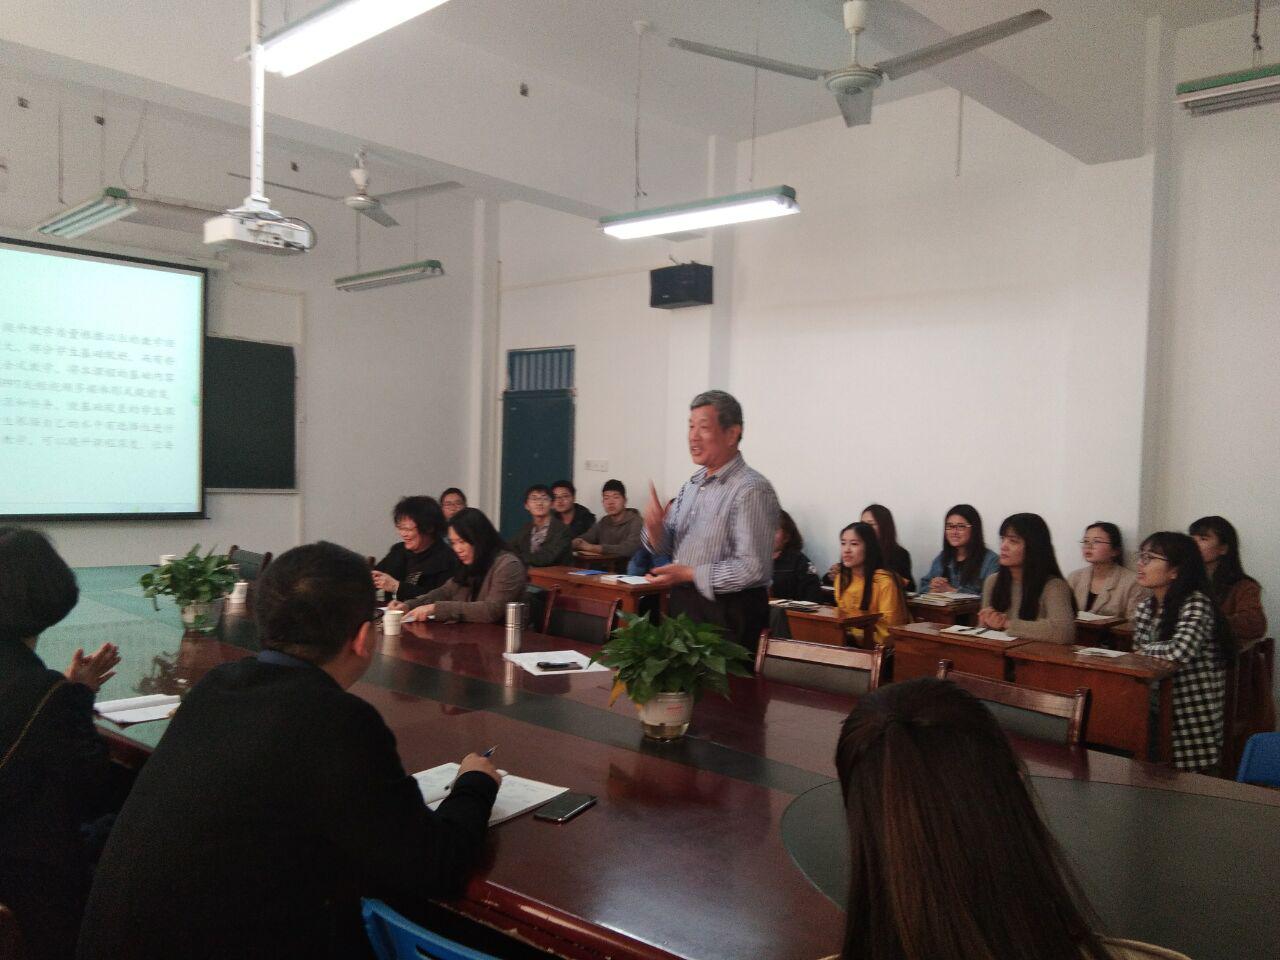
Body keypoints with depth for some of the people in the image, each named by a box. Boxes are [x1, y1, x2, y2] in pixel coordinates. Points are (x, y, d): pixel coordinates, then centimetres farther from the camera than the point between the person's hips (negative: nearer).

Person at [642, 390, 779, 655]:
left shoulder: (751, 489, -16)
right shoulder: (692, 484, 10)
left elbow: (753, 568, -23)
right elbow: (666, 547, 15)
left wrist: (689, 574, -20)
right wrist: (655, 528, -8)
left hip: (727, 614, -7)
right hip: (682, 604, 8)